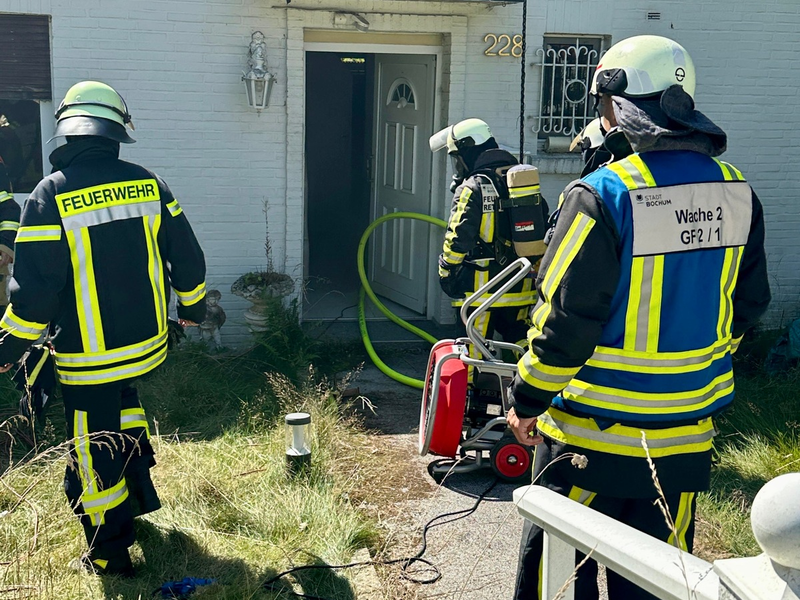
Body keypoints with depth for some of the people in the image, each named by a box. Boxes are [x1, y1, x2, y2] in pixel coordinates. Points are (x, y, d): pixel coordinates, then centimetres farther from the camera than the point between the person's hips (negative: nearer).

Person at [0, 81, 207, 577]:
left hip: (87, 357, -5)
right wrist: (192, 306, 22)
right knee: (123, 399, 32)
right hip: (145, 343, 5)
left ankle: (111, 553, 20)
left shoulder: (51, 195, -16)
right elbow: (186, 255, 4)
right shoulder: (148, 183, -3)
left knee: (95, 452, 8)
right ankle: (139, 495, 40)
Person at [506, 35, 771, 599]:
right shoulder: (737, 193, 0)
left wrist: (527, 399, -5)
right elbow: (748, 303, 9)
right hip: (687, 438, 6)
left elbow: (566, 317, -18)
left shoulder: (601, 197, -19)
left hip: (595, 433, -5)